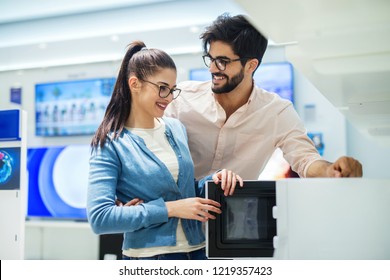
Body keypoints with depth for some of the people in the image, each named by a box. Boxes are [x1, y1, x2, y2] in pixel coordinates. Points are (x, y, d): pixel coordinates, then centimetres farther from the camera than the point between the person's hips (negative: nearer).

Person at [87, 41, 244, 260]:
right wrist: (170, 209, -20)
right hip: (148, 255, -5)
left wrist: (214, 180, -4)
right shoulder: (110, 144, -11)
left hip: (198, 250, 5)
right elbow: (99, 217, -19)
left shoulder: (176, 129, 5)